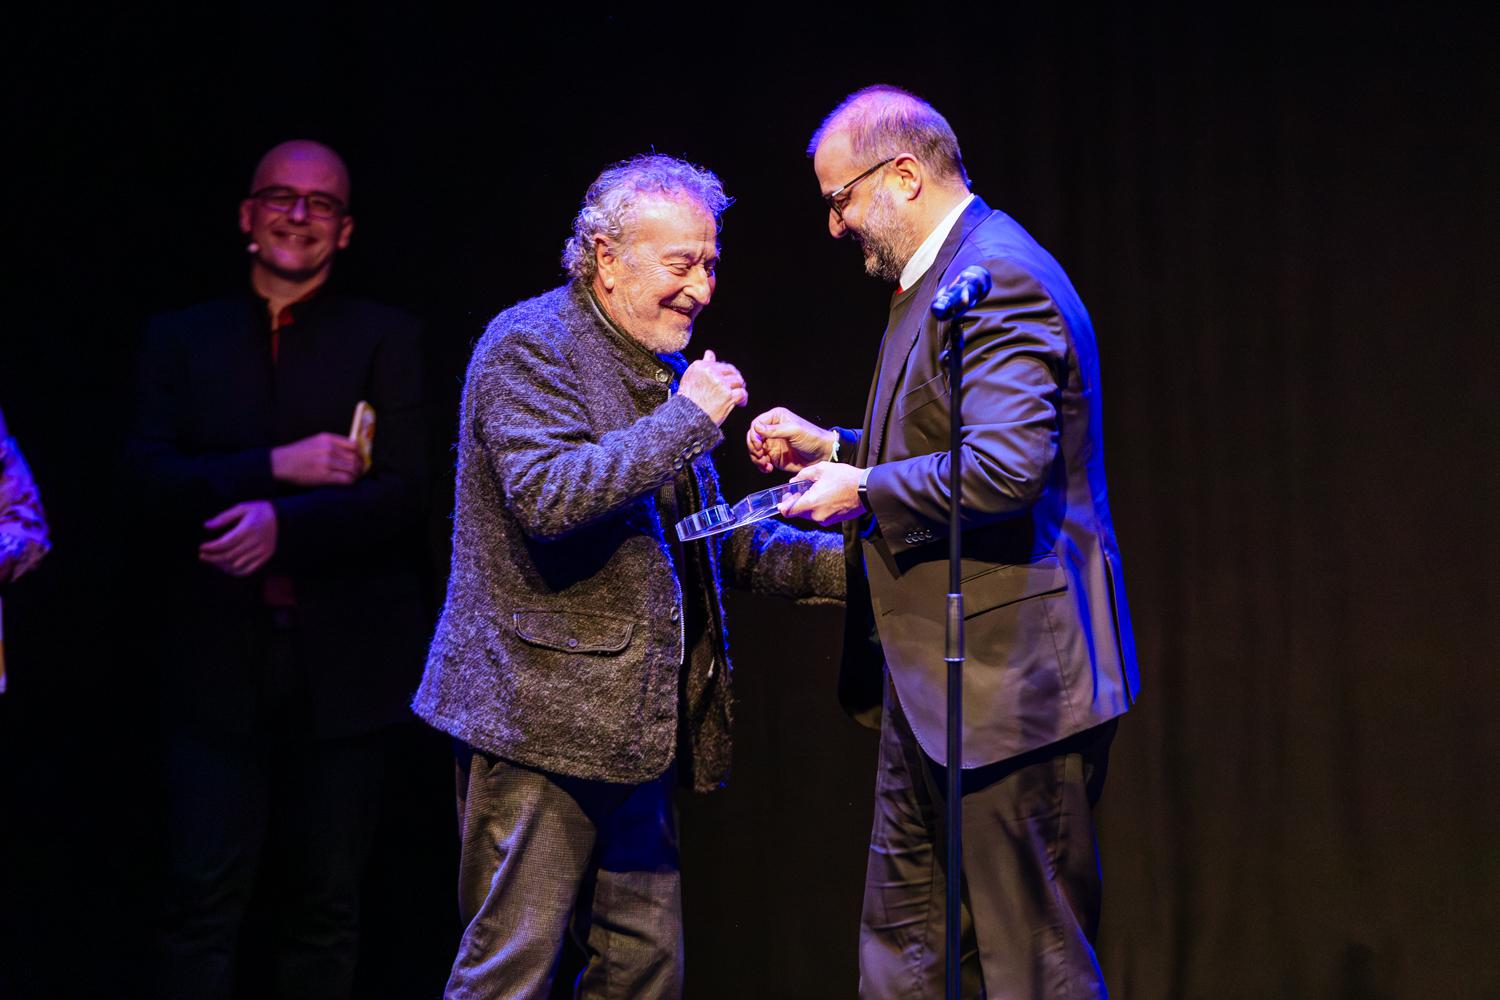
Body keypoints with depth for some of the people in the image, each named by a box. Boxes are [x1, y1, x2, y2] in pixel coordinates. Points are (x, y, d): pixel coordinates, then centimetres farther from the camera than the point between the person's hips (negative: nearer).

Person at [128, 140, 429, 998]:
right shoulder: (183, 340, 11)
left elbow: (401, 492, -5)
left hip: (341, 663, 0)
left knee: (324, 904, 5)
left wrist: (284, 523, -19)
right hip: (218, 664, 1)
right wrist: (278, 467, -13)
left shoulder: (387, 339, 6)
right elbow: (154, 478, -1)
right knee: (205, 895, -4)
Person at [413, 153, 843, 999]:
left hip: (632, 723, 9)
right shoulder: (529, 345, -9)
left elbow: (708, 535, 23)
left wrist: (843, 564, 10)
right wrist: (687, 420, -20)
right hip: (541, 717, -9)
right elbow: (547, 497, -25)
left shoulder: (661, 365, 18)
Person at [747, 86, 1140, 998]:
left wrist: (864, 491, -17)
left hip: (1006, 681, -11)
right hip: (935, 682, 11)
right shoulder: (940, 277, 17)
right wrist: (836, 447, 15)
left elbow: (1004, 469, -29)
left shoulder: (999, 280, -18)